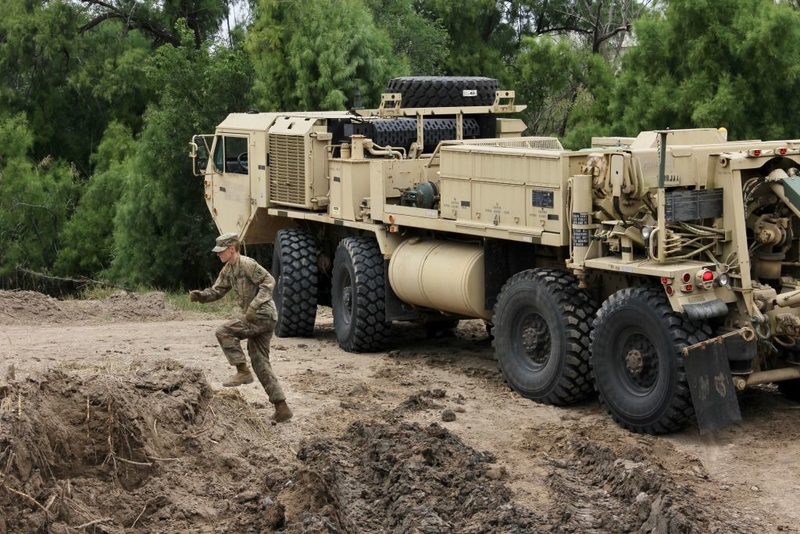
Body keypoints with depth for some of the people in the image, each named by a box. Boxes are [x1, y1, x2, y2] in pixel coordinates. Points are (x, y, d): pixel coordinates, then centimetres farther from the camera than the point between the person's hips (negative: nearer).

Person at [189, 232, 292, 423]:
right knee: (260, 364, 9)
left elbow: (269, 281, -19)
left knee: (224, 331, -19)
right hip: (254, 318, 10)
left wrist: (254, 305, -27)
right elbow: (217, 291, 16)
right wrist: (199, 295, -4)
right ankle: (282, 408, 10)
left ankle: (243, 371, -10)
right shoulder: (228, 270, 14)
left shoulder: (247, 264, -14)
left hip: (263, 315, -10)